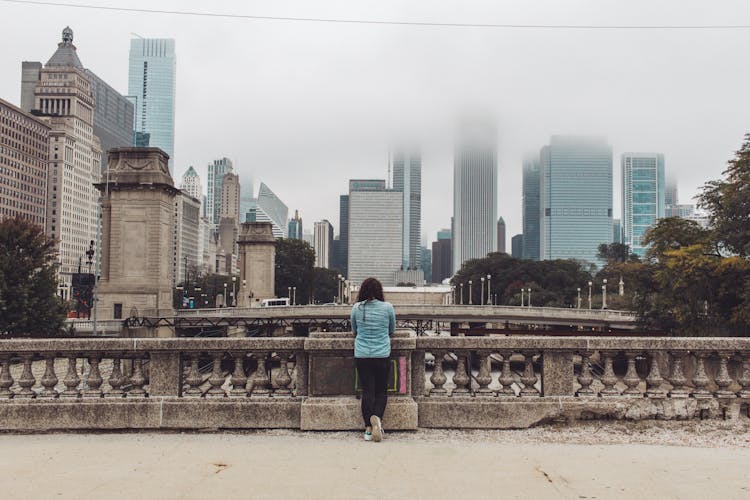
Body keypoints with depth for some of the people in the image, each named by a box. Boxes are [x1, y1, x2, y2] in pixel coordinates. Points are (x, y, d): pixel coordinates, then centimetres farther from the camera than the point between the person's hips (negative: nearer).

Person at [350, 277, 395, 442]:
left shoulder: (356, 308, -2)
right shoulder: (387, 307, -4)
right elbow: (392, 330, 10)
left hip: (362, 355, 1)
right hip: (383, 354, 0)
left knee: (367, 391, 5)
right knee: (381, 390, 10)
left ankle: (368, 428, -1)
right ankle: (377, 417, -15)